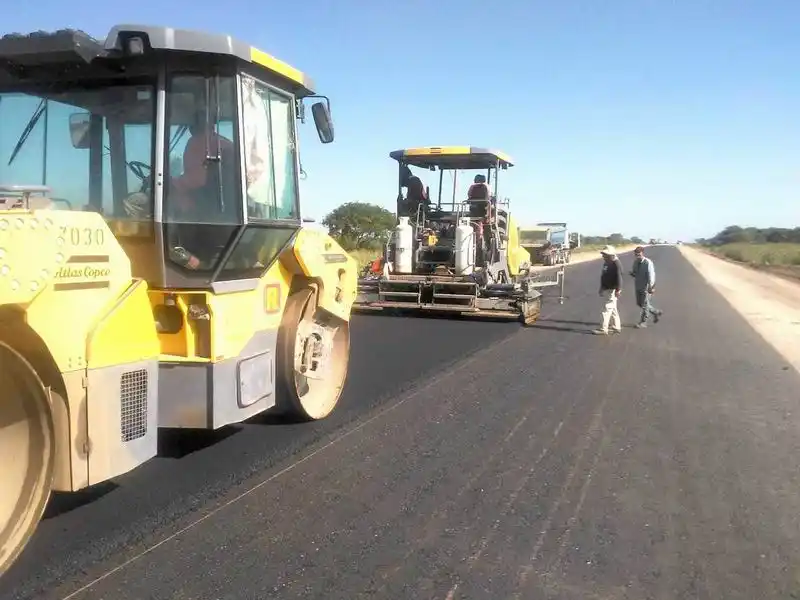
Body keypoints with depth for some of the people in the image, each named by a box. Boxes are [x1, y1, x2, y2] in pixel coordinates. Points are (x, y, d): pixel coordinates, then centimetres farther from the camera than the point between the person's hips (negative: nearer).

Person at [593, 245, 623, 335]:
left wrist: (618, 290, -28)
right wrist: (601, 289, 24)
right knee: (613, 309, 15)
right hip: (606, 289, 10)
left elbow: (619, 277, -22)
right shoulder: (606, 263, 14)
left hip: (612, 290, -10)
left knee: (607, 309, -8)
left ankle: (604, 329, -6)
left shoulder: (616, 263, -16)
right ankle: (617, 327, 24)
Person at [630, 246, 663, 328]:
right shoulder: (636, 262, 4)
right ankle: (656, 312, 33)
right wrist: (632, 273, -9)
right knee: (639, 303, 15)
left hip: (646, 287, -8)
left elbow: (651, 275, -19)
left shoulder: (648, 263, -18)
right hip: (638, 286, 8)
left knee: (644, 304, 1)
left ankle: (643, 322, 14)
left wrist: (650, 287, -23)